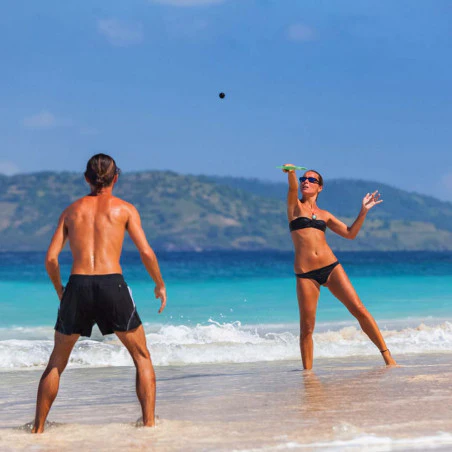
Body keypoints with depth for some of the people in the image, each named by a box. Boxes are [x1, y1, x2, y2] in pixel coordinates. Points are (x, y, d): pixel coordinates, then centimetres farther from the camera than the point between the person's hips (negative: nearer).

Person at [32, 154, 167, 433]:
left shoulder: (72, 210, 16)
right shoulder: (124, 208, 9)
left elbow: (51, 257, 9)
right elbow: (146, 252, -1)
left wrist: (59, 290, 25)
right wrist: (160, 284, 14)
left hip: (78, 285, 2)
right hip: (112, 284, -2)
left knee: (56, 363, 18)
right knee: (142, 357, 14)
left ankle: (38, 429, 16)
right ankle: (149, 423, 5)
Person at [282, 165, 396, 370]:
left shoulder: (324, 214, 17)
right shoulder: (295, 206, 8)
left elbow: (350, 233, 18)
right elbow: (293, 188, -14)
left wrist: (363, 211, 9)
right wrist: (291, 173, -35)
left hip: (331, 267, 2)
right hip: (305, 274, -2)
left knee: (359, 310, -5)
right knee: (306, 327, -4)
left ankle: (386, 354, 2)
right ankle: (307, 369, 6)